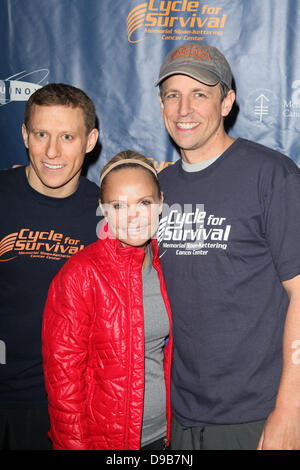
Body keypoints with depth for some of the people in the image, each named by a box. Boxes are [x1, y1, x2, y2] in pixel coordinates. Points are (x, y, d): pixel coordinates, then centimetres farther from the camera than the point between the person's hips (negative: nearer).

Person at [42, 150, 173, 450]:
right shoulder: (80, 274, -15)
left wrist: (174, 427, 11)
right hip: (104, 440, -4)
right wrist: (75, 445, -12)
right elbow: (63, 374, -13)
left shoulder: (164, 267, 0)